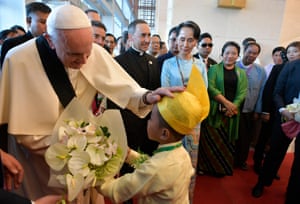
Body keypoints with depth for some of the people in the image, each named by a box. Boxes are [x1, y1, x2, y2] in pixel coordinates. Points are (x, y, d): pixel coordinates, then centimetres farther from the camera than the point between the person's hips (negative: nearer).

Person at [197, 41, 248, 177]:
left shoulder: (241, 73, 13)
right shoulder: (214, 69, 3)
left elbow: (243, 92, 3)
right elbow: (210, 88, -9)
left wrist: (233, 106, -13)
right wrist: (226, 102, -15)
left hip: (232, 112, 3)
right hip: (215, 110, -3)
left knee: (227, 140, 7)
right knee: (210, 139, -2)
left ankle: (221, 168, 22)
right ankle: (205, 166, 14)